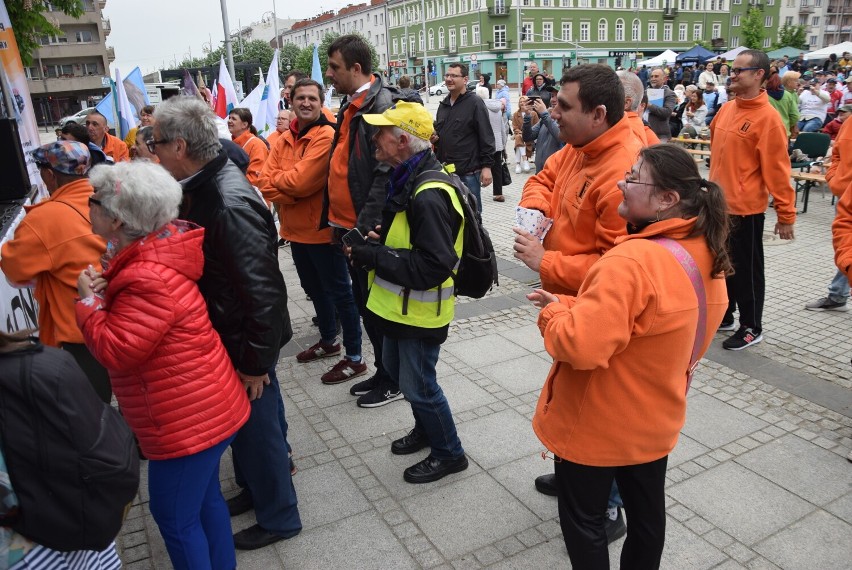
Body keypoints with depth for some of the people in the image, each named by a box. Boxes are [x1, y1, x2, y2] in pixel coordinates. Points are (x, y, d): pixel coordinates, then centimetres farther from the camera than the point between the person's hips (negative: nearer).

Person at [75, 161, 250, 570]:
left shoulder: (150, 278, -27)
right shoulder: (147, 255, 6)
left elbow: (115, 350, -25)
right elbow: (130, 319, 12)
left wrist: (88, 300, -12)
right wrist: (104, 289, -7)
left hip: (188, 418, -10)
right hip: (202, 408, 10)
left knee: (175, 516, 7)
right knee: (204, 497, 24)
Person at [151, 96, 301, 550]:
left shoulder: (230, 205, -30)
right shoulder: (204, 185, 0)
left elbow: (263, 291, -29)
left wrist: (255, 362, -21)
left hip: (244, 342, -8)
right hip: (225, 333, 8)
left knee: (256, 424, 10)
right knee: (250, 422, 25)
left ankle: (278, 517, 34)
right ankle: (256, 487, 48)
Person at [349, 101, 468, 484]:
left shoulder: (429, 196, -28)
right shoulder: (407, 180, 5)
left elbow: (434, 266, -32)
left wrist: (373, 257, -26)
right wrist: (376, 241, -1)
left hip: (421, 311, -10)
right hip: (400, 305, 10)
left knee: (417, 384, 5)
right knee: (396, 368, 24)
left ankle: (449, 453, 28)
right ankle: (427, 430, 47)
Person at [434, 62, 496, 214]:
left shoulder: (475, 103, -6)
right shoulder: (443, 104, 15)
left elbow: (486, 137, -10)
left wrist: (487, 166, -15)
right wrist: (433, 138, 5)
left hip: (468, 173, -7)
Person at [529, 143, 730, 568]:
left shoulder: (632, 260, -31)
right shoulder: (705, 253, -2)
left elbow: (581, 346, -35)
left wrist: (552, 312, -14)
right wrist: (574, 306, 1)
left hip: (597, 424, -8)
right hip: (655, 418, 8)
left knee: (582, 520, 15)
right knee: (646, 514, 25)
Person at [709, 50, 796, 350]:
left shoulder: (767, 117, -15)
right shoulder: (726, 109, 7)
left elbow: (777, 169, -16)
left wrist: (786, 214, -14)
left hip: (746, 209, -7)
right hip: (719, 205, 7)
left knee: (746, 270, 5)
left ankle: (752, 328, 21)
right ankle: (723, 316, 34)